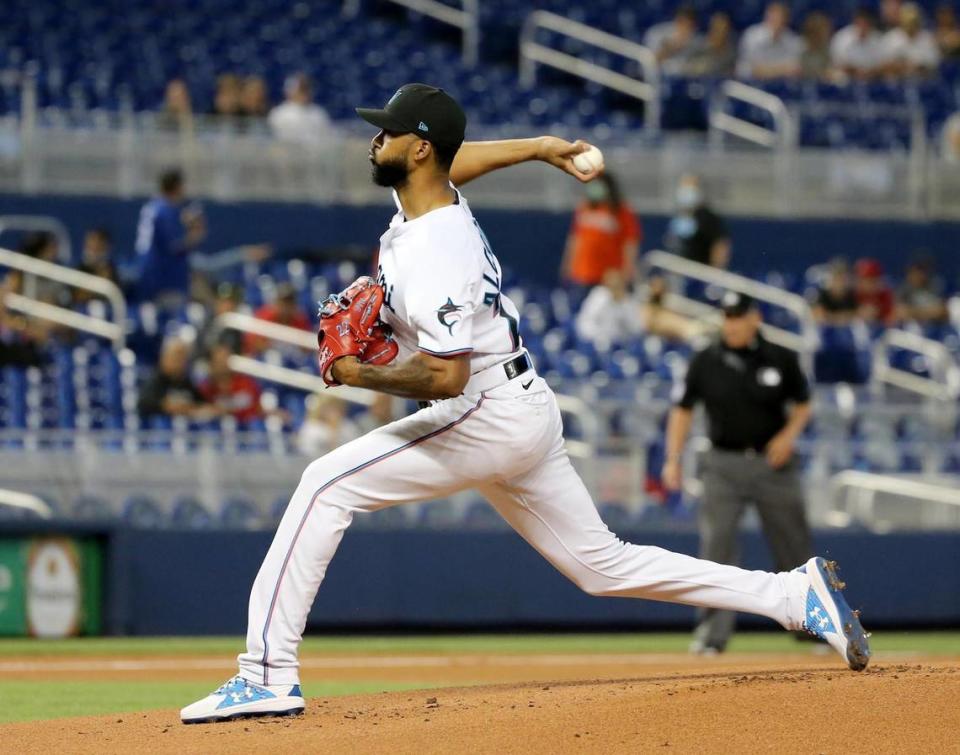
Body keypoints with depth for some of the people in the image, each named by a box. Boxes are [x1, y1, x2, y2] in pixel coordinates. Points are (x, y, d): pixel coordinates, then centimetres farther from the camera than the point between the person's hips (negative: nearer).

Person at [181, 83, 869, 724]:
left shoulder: (431, 256, -24)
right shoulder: (435, 189, 3)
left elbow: (445, 378, -30)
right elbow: (459, 159, 28)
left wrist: (357, 374, -19)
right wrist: (540, 147, 29)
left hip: (489, 419, -10)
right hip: (524, 415, 10)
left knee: (327, 485, -13)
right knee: (607, 566, 13)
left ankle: (269, 676, -18)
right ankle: (799, 596, 11)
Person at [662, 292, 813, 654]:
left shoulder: (781, 359, -1)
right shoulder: (705, 362, -1)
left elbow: (802, 404, 10)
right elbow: (683, 409, 5)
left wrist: (789, 434, -8)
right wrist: (673, 459, -3)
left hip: (773, 464, 0)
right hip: (724, 465, 0)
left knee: (793, 548, 7)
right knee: (715, 545, -11)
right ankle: (713, 631, -9)